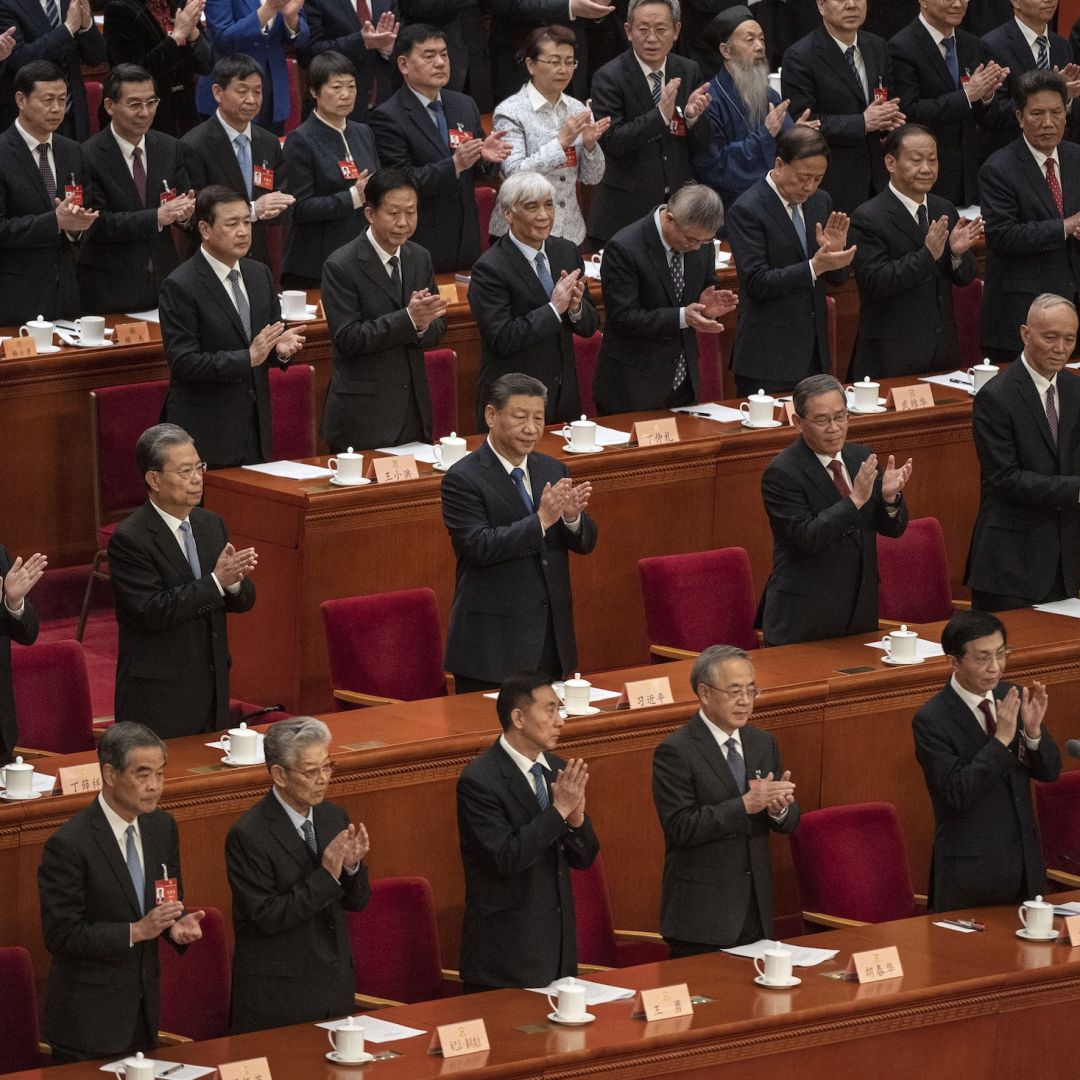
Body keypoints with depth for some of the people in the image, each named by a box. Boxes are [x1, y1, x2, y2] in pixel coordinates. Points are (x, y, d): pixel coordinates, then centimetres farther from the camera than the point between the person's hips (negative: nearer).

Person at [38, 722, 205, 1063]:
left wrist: (178, 925, -9)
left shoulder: (162, 827, 2)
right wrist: (136, 932, -25)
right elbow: (60, 936, -19)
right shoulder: (68, 844, -20)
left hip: (143, 1010, 6)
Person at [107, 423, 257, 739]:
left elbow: (244, 600, 9)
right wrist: (216, 581, -25)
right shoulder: (128, 540, -14)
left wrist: (234, 580, -15)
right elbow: (153, 612, -22)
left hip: (213, 689, 7)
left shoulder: (210, 525, 8)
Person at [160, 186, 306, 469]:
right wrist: (248, 358, -24)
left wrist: (281, 348, -8)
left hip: (256, 425, 6)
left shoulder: (259, 274, 8)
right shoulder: (180, 286, -13)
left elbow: (273, 329, 16)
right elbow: (183, 362, -18)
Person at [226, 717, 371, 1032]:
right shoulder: (249, 835, -16)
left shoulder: (334, 817, 4)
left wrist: (352, 866, -13)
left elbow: (356, 901, 8)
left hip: (336, 985, 6)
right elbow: (267, 917, -19)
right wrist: (326, 875, -24)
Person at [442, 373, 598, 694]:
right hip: (494, 640, -6)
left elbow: (585, 543, 8)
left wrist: (571, 517, -15)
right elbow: (479, 546, -20)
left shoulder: (553, 471, 10)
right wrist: (542, 520, -26)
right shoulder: (463, 479, -9)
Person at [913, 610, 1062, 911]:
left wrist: (1033, 730, -16)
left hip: (1025, 864, 5)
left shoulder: (1008, 696, 2)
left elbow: (1050, 771, 4)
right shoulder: (931, 720, -15)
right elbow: (957, 793, -21)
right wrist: (1001, 740, -27)